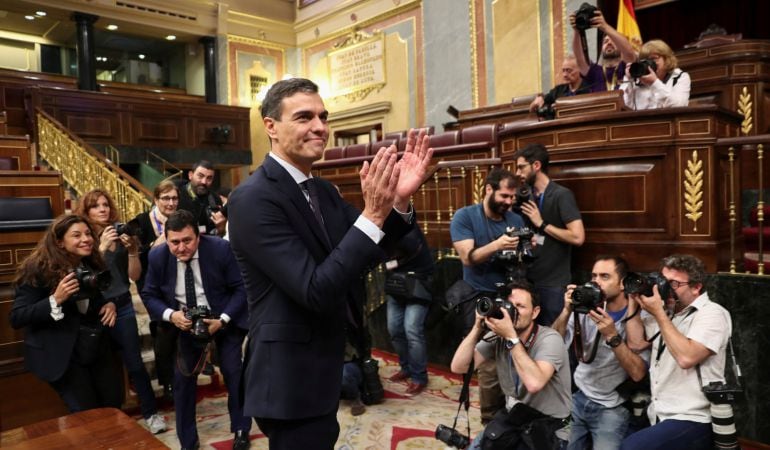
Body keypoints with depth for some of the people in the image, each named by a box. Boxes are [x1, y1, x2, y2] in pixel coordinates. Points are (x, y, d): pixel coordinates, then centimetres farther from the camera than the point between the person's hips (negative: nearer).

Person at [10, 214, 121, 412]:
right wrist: (55, 299, -32)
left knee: (114, 403, 13)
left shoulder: (93, 264, 1)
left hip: (97, 348, 6)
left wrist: (110, 303, -5)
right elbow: (16, 318, -19)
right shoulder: (38, 269, -17)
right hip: (62, 354, -6)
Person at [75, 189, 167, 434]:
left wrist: (132, 250, -18)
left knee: (134, 363, 3)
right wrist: (102, 246, -27)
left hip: (122, 307, 1)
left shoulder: (121, 234, -2)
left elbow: (135, 276, -2)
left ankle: (151, 412, 15)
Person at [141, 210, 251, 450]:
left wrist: (222, 320, -25)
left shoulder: (221, 249, -23)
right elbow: (149, 295, -4)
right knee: (183, 378, 3)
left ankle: (241, 429, 22)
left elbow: (241, 288, -15)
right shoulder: (158, 256, -14)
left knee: (233, 372, -2)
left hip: (223, 318, -2)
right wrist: (171, 315, -23)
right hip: (185, 321, 3)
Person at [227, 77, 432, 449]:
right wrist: (373, 213, -32)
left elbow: (367, 254, 3)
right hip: (289, 380, -9)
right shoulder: (252, 199, -22)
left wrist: (400, 200, -14)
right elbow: (316, 291, -28)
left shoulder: (322, 190, 5)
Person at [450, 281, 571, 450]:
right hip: (512, 416, 5)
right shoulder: (497, 336, -6)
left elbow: (534, 383, -36)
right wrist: (478, 327, -20)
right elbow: (458, 367, -13)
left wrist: (511, 336, -33)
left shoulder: (550, 339, -19)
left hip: (548, 426, -5)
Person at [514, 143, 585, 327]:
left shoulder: (561, 195, -12)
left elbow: (578, 237, -21)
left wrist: (542, 223, -16)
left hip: (554, 282, -6)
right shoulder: (528, 197, 9)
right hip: (530, 279, 7)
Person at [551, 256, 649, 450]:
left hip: (611, 409, -3)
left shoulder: (637, 319, -10)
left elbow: (638, 373, -19)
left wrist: (612, 336, -29)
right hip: (576, 399, 3)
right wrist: (567, 311, -21)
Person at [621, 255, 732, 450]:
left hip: (692, 421, -7)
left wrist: (658, 313, -18)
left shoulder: (712, 313, -9)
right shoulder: (664, 311, 11)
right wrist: (635, 301, 1)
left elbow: (686, 357, -24)